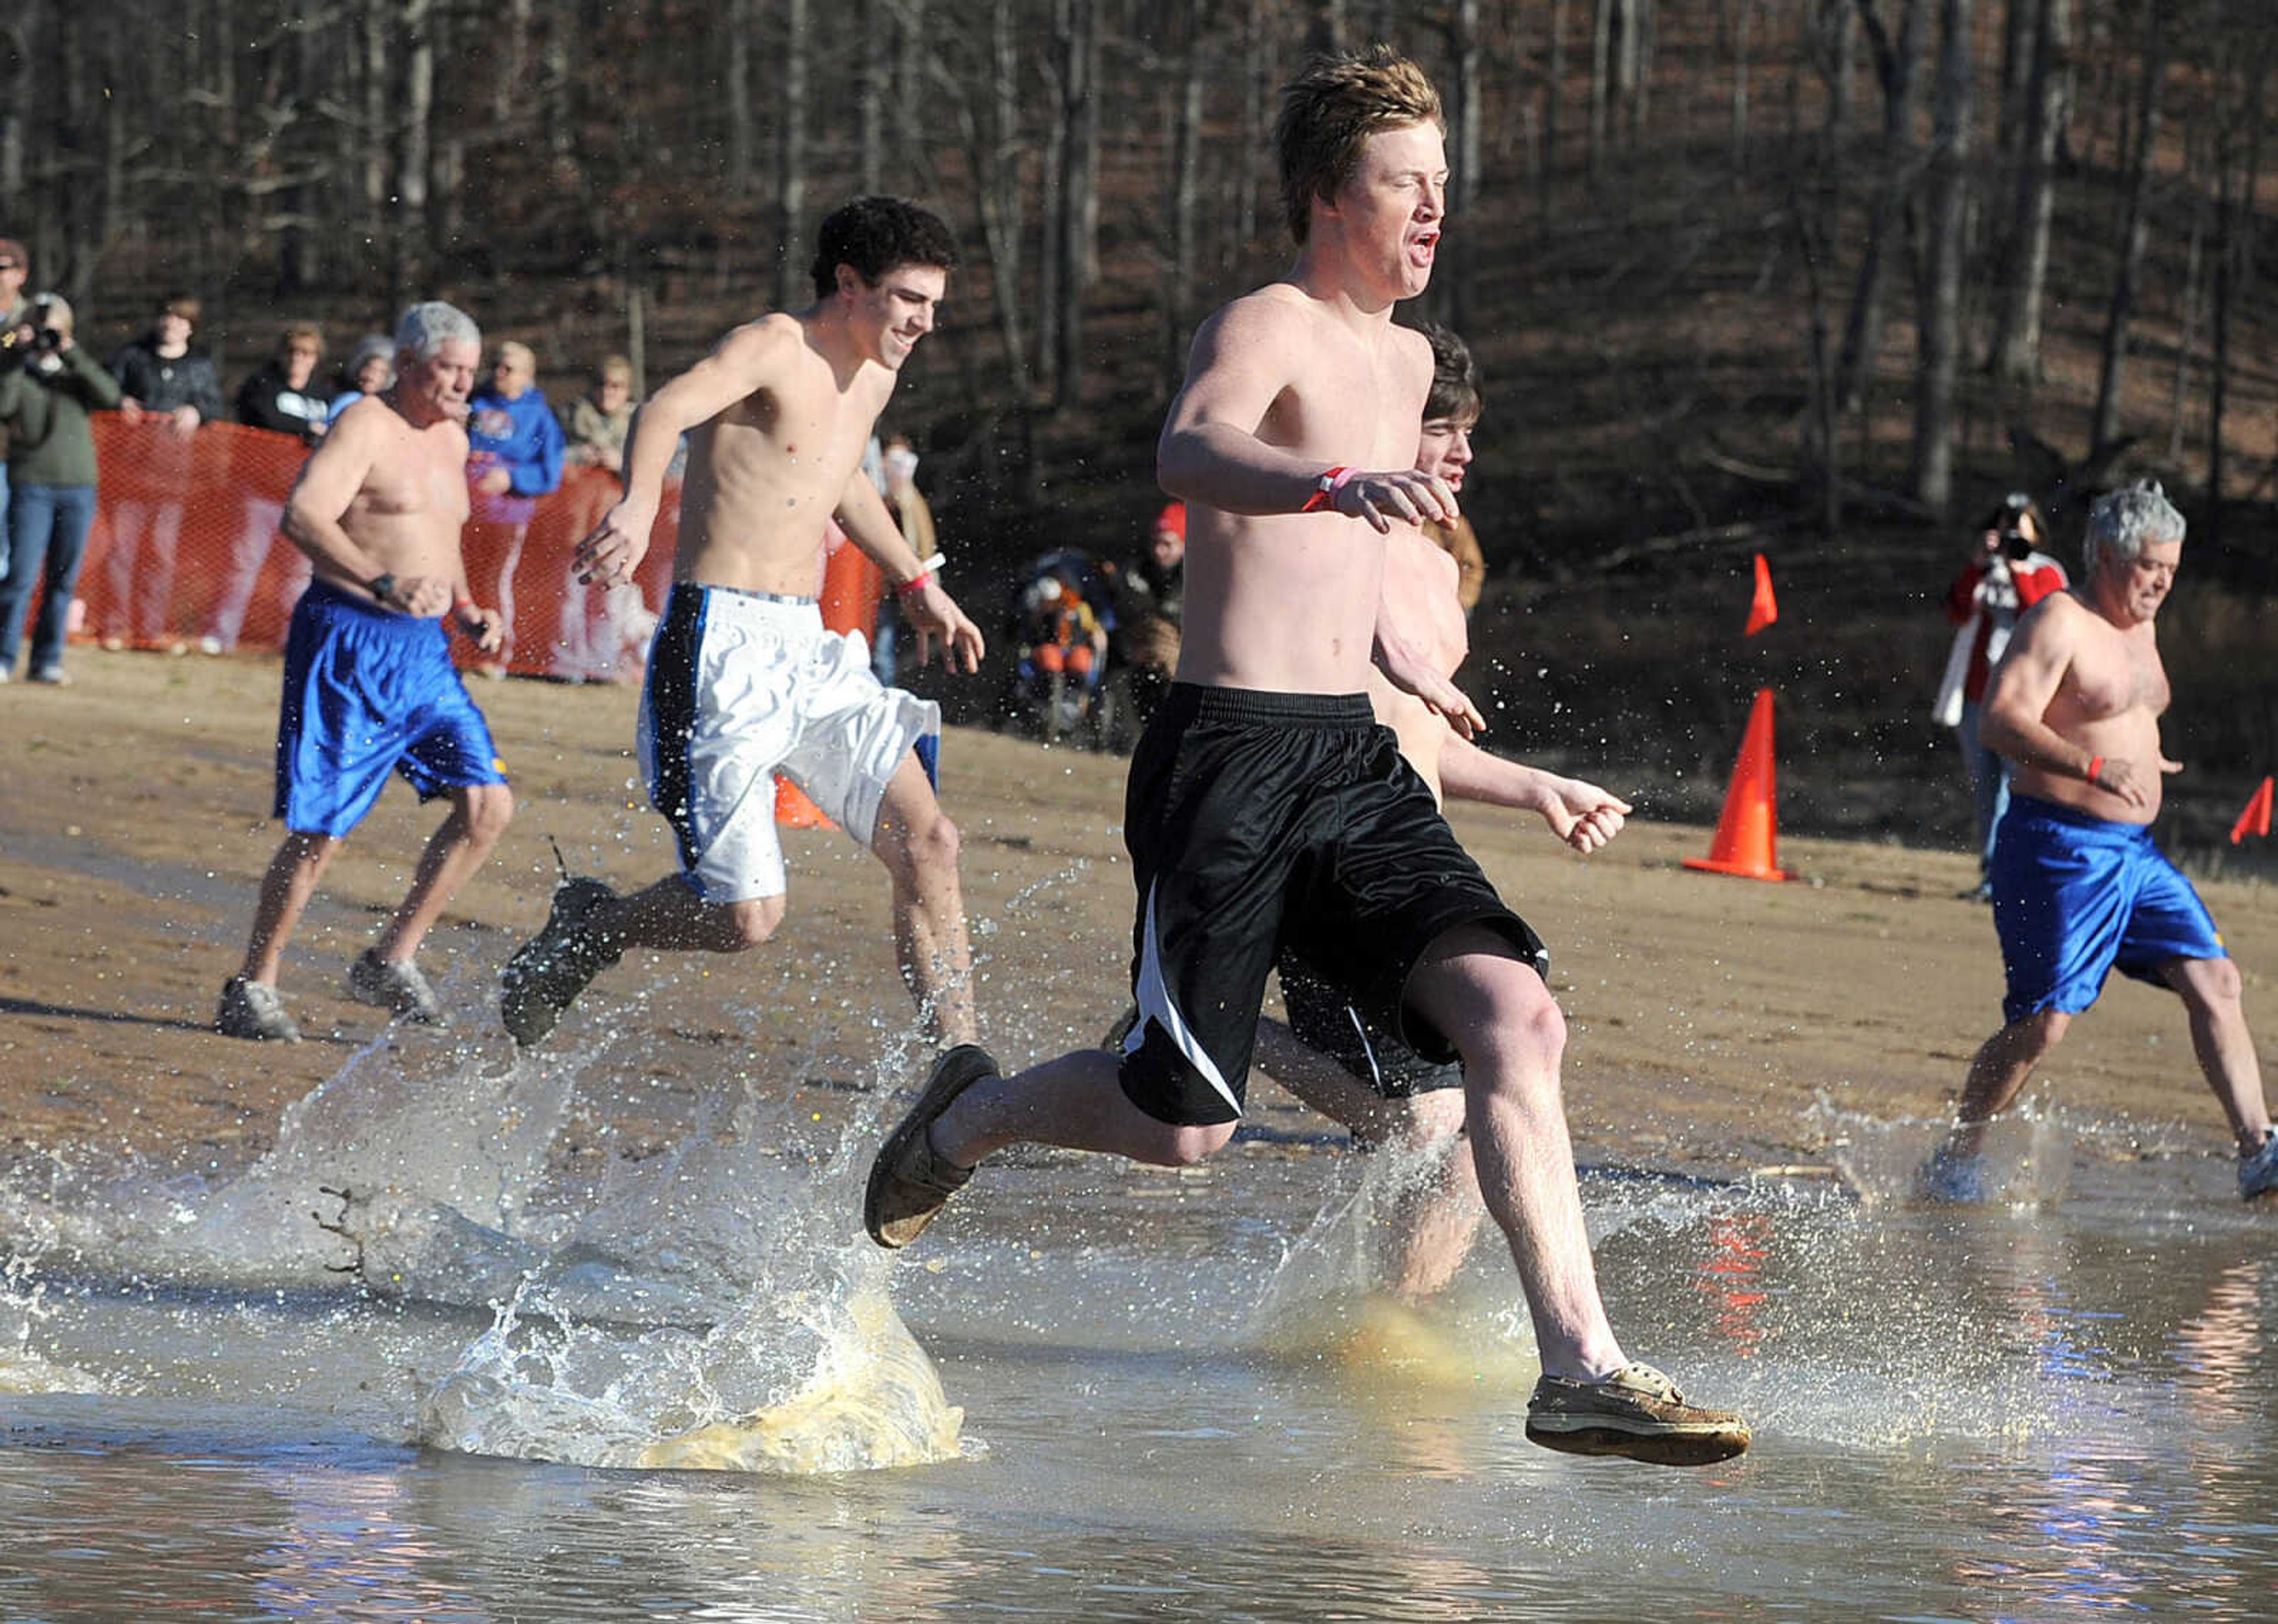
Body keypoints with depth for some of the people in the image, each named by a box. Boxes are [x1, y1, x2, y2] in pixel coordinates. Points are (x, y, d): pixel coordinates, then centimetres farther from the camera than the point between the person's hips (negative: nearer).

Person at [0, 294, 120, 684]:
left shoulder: (76, 371, 11)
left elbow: (110, 395, -7)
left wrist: (73, 356, -14)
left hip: (77, 487, 3)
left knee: (63, 579, 4)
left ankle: (47, 660, 11)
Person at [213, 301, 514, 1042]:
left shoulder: (451, 440, 17)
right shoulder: (365, 427, -10)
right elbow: (303, 515, -25)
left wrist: (466, 611, 13)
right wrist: (383, 584, -37)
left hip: (423, 651, 8)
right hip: (348, 644, -8)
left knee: (488, 803, -1)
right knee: (320, 830, -7)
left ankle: (389, 963, 9)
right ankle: (251, 989, 6)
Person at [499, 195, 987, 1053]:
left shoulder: (873, 376, 14)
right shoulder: (775, 346, -11)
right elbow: (666, 410, -31)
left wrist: (914, 581, 38)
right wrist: (638, 507, -51)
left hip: (808, 651, 8)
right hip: (721, 650, -8)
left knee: (927, 843, -3)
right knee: (745, 917, -11)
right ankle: (587, 926, 18)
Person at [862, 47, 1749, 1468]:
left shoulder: (1406, 359, 18)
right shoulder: (1267, 328, -9)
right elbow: (1193, 454, -33)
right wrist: (1338, 482, -53)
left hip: (1359, 767, 7)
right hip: (1231, 762, -7)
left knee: (1515, 1017, -15)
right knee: (1183, 1124, -4)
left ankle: (1580, 1370, -20)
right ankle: (969, 1118, 29)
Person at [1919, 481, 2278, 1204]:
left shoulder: (2140, 628, 16)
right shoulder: (2057, 622, -13)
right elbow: (2000, 721, -24)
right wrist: (2095, 769, -34)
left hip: (2135, 849, 8)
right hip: (2057, 846, -8)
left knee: (2215, 982, -4)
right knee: (2043, 1023, -8)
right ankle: (1952, 1163, 8)